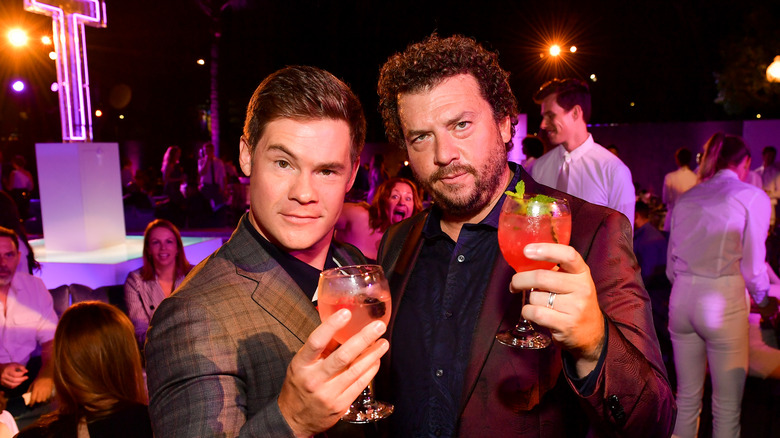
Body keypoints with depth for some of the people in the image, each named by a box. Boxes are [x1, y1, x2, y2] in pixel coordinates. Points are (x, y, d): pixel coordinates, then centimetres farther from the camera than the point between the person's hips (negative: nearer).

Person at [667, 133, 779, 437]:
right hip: (723, 303, -5)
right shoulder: (753, 197, -3)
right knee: (727, 407, 8)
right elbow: (753, 266, -4)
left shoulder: (686, 198, 10)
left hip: (681, 299, 5)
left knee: (686, 398, 16)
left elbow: (672, 264, 10)